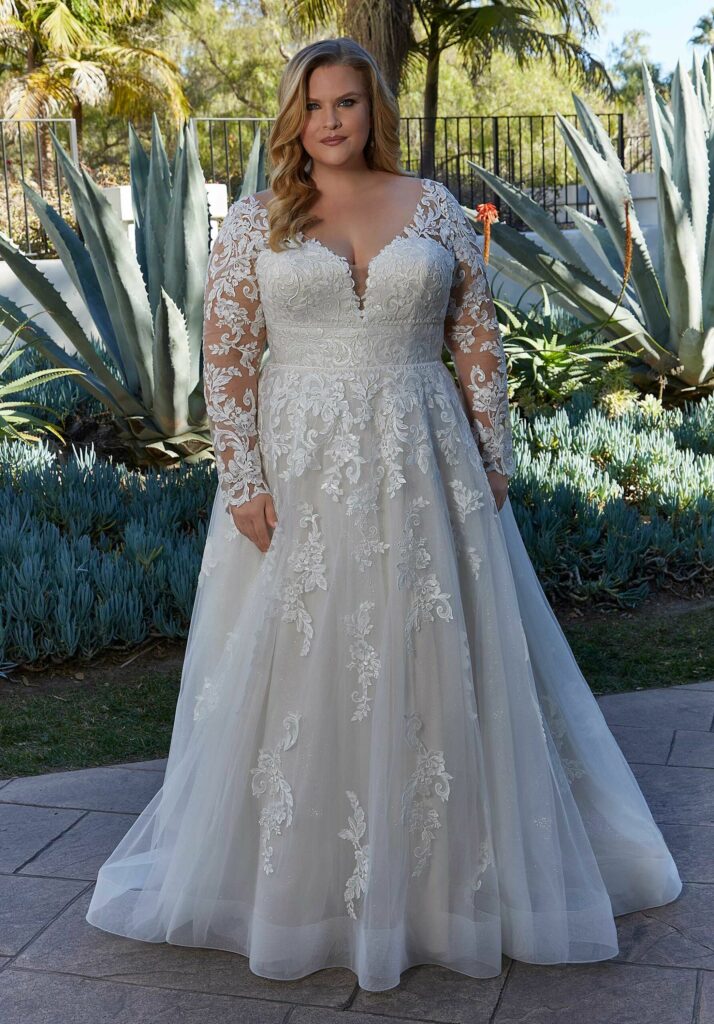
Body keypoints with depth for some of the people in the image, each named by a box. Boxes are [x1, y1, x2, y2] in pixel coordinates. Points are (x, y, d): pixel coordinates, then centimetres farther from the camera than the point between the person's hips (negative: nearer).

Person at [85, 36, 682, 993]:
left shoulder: (434, 207, 5)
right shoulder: (255, 221, 2)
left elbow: (479, 343, 6)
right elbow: (225, 357, -2)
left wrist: (494, 460, 3)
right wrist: (244, 481, -9)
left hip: (423, 469, 1)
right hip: (297, 472, -1)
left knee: (436, 664, 8)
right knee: (295, 669, 7)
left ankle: (449, 870, 29)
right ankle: (294, 872, 28)